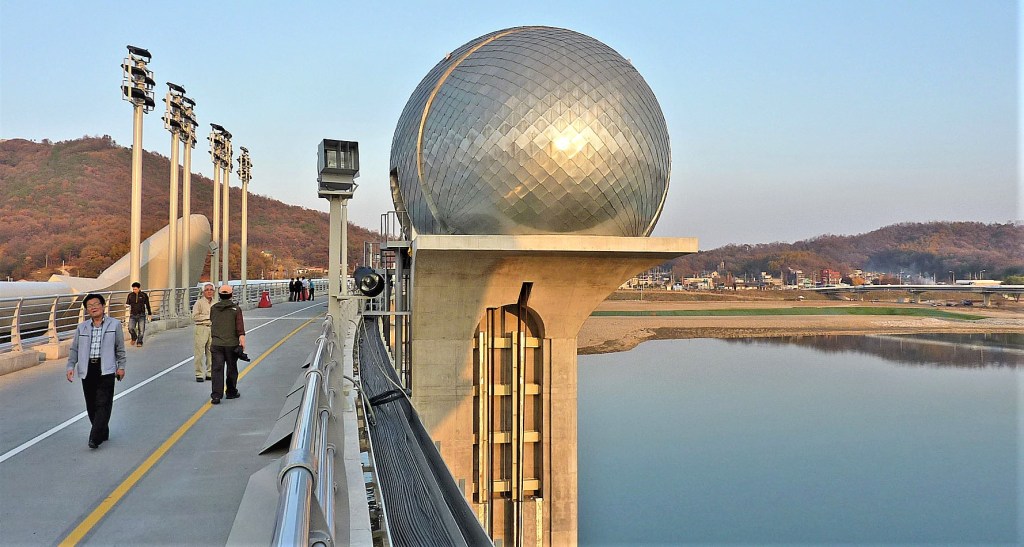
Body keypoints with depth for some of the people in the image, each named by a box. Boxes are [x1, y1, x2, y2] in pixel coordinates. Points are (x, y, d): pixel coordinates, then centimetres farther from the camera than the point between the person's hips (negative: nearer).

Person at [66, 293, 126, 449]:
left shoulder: (114, 324, 4)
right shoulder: (82, 328, 12)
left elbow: (120, 348, 7)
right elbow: (74, 349, 13)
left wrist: (121, 366, 4)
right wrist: (71, 366, 1)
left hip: (106, 369, -4)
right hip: (87, 370, 4)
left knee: (103, 403, -10)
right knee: (91, 405, 7)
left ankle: (95, 438, -11)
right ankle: (103, 433, 21)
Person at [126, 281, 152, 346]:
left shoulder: (144, 295, 0)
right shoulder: (130, 295, 4)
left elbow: (147, 305, 9)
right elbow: (128, 304, 14)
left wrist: (149, 314, 13)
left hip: (141, 315, -1)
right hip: (133, 315, 1)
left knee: (141, 330, -3)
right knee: (130, 328, -13)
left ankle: (139, 342, 12)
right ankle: (134, 338, 15)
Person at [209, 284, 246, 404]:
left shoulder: (213, 308, 6)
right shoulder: (236, 309, -3)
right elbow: (240, 327, -12)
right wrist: (242, 340, -14)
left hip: (216, 344, 2)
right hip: (232, 344, -1)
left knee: (217, 369, -1)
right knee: (231, 369, 13)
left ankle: (216, 396, -10)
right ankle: (231, 392, 25)